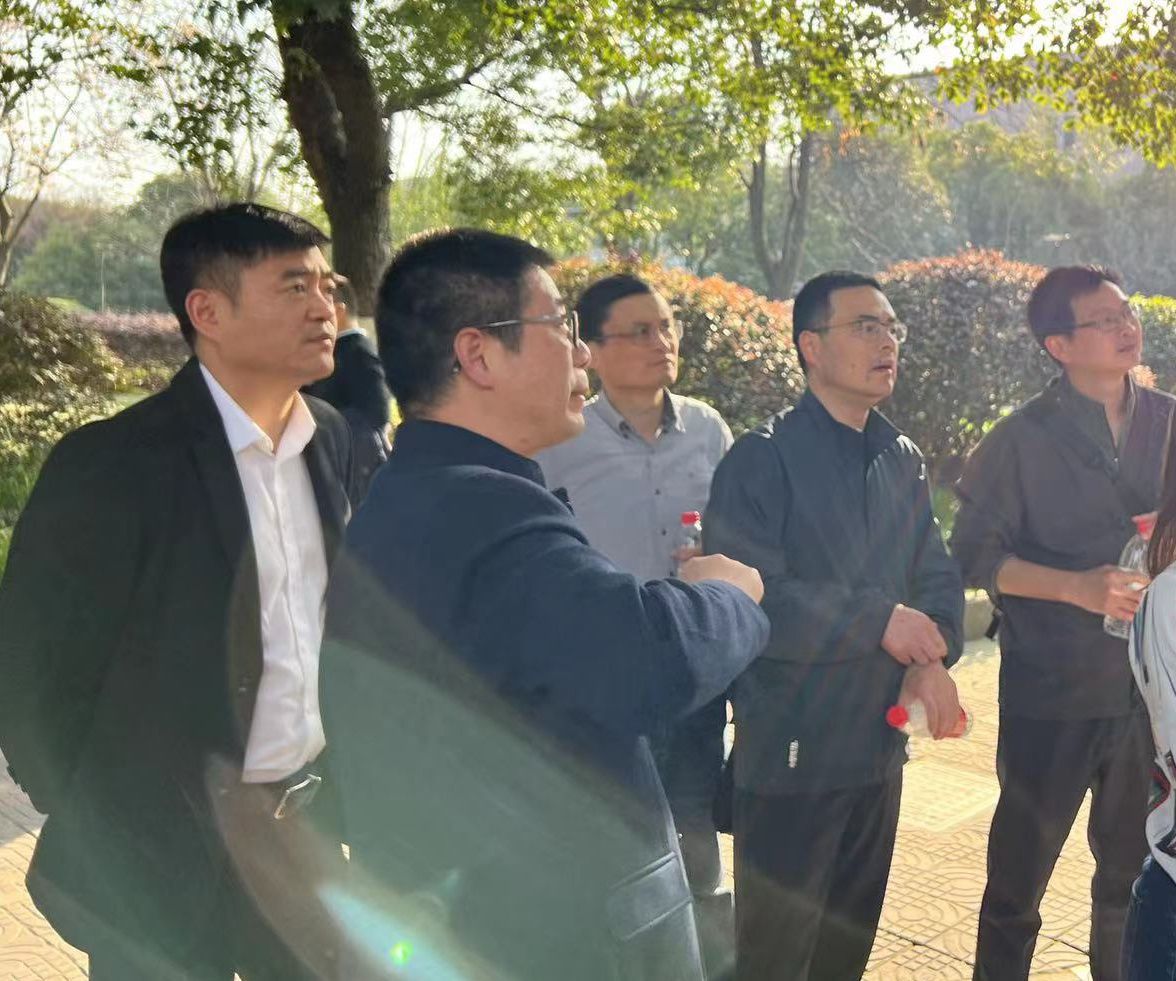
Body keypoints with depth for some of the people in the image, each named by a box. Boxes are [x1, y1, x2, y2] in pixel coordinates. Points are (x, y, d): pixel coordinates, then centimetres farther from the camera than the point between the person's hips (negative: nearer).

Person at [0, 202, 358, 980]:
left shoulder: (333, 438, 0)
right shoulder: (112, 464, -17)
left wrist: (342, 775, 7)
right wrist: (98, 838, -4)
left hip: (308, 822, 5)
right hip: (164, 848, -5)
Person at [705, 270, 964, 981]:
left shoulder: (905, 462, 9)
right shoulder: (765, 458, -14)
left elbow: (937, 574, 9)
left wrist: (935, 656, -12)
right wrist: (880, 620, -21)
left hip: (880, 745, 7)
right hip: (790, 755, -6)